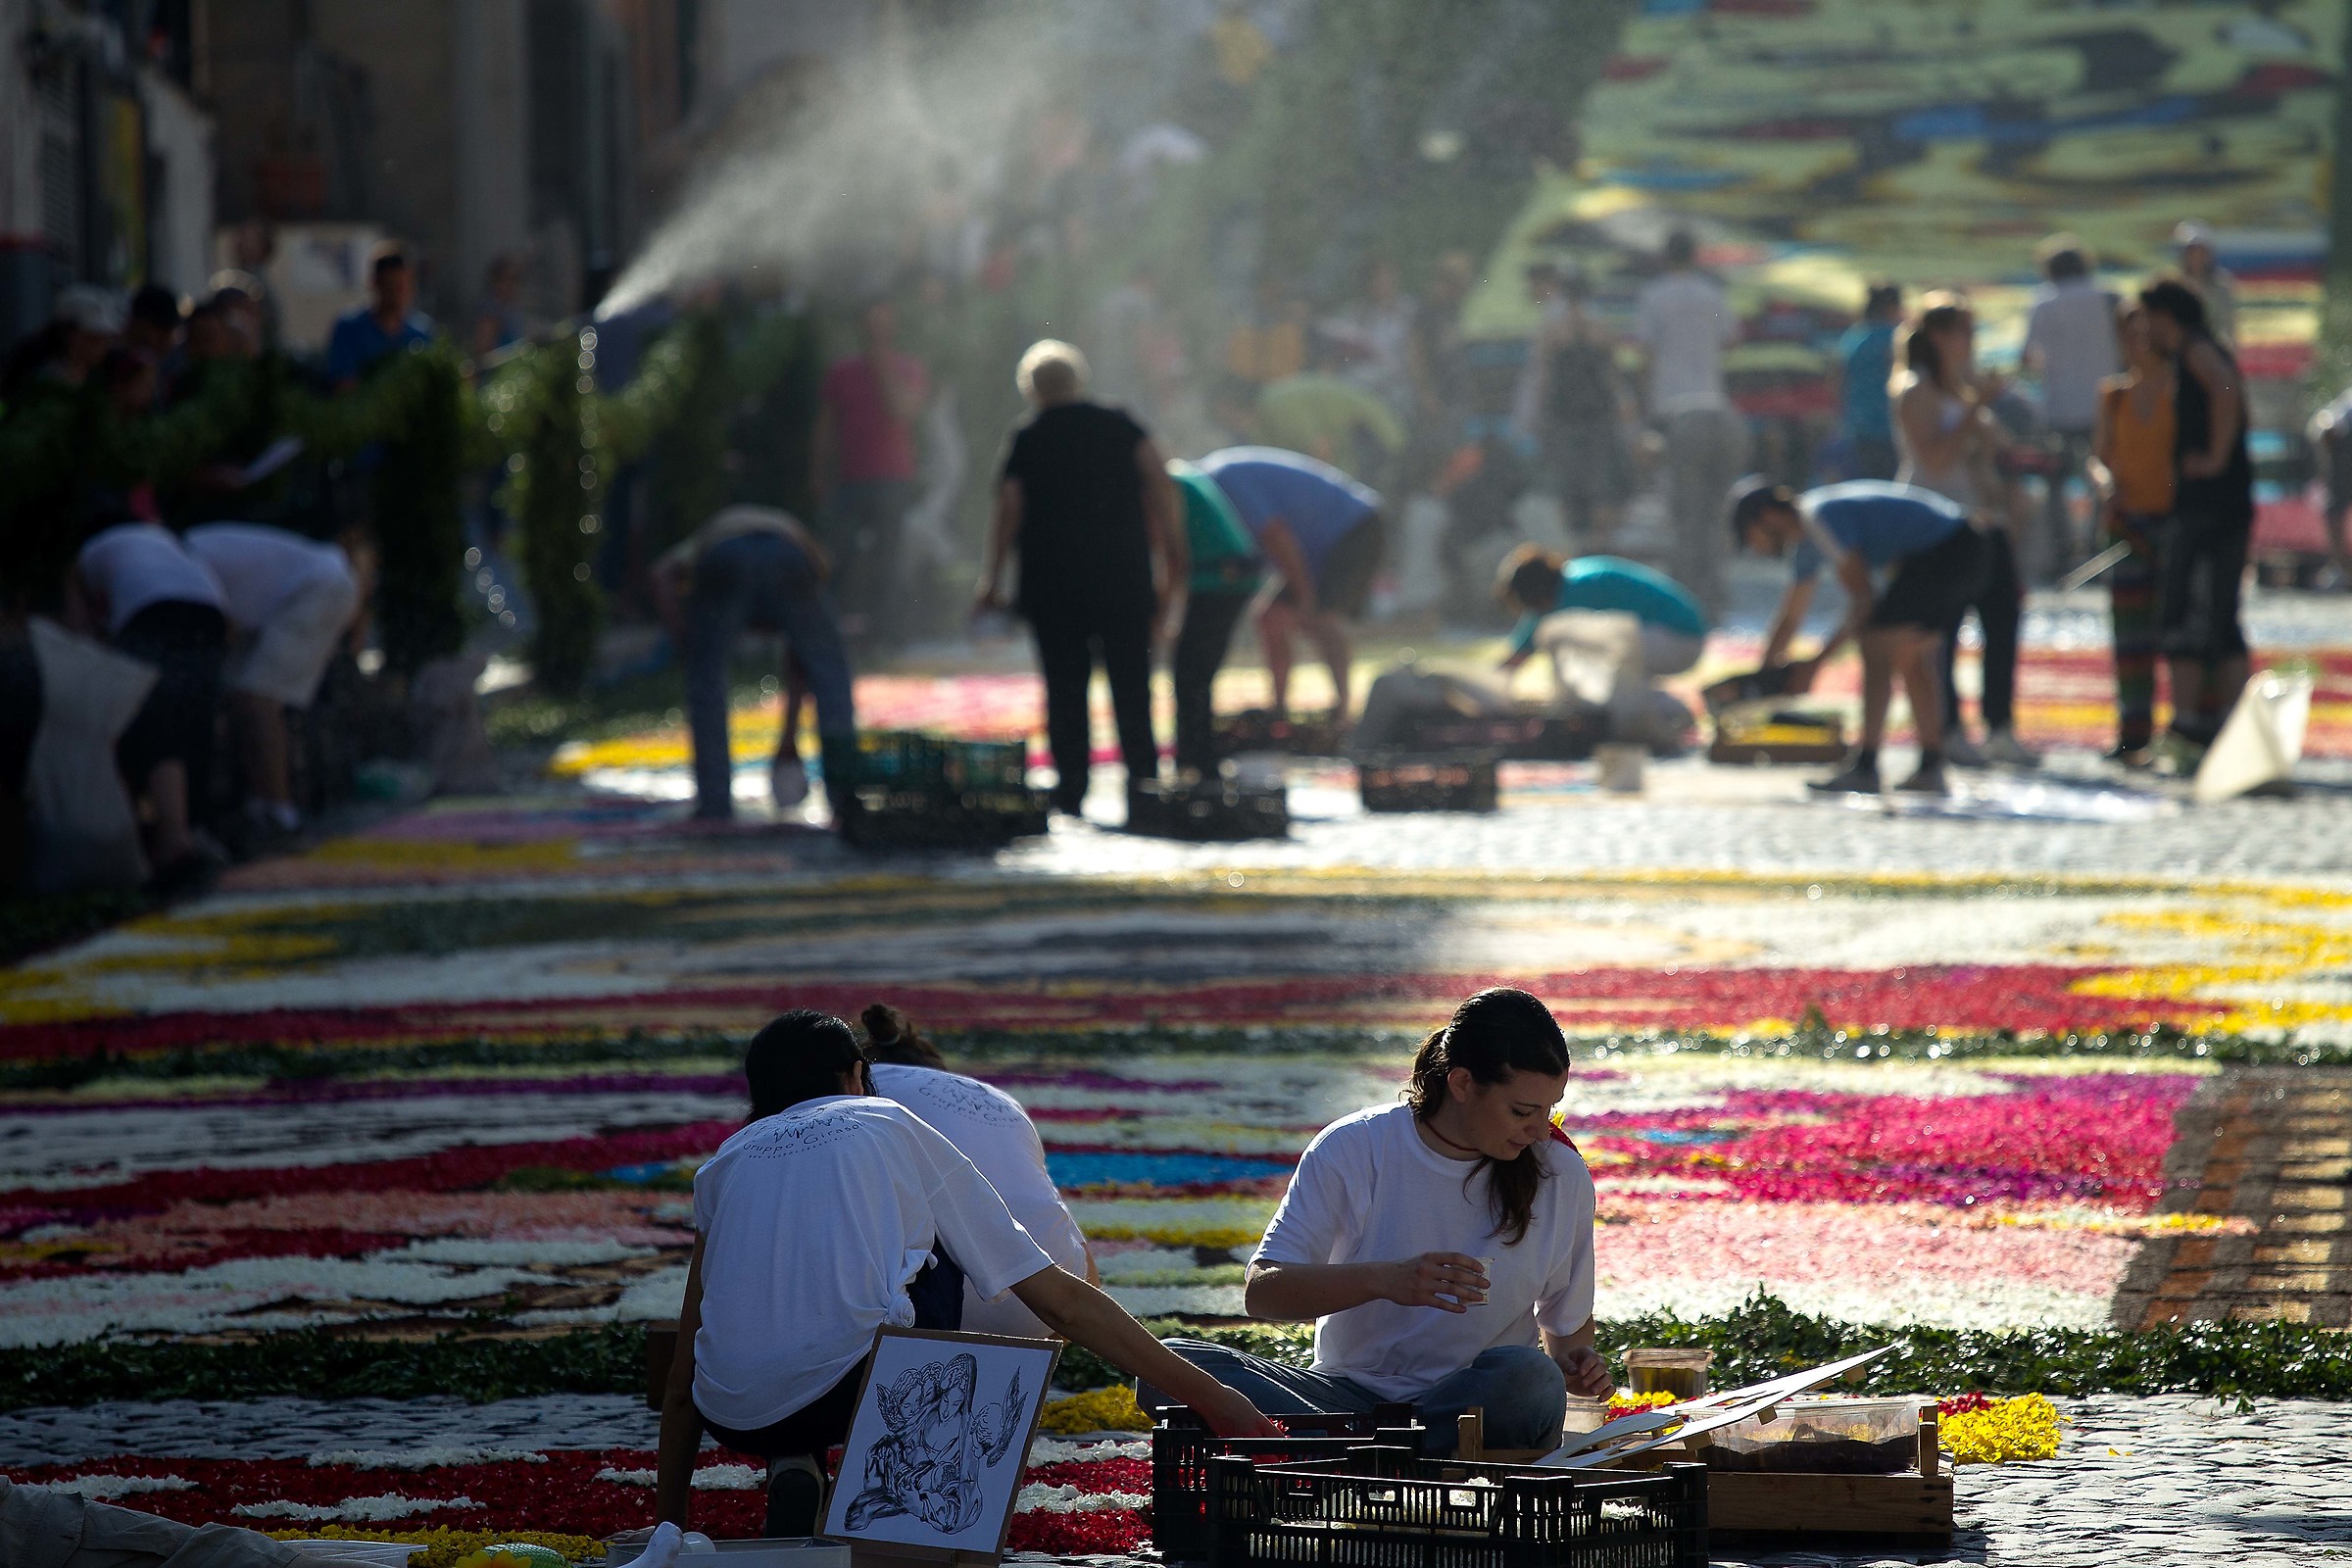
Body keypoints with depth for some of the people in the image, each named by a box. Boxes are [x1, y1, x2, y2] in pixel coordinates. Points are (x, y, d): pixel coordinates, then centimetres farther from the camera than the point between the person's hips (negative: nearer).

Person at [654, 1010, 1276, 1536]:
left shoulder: (728, 1158, 25)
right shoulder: (896, 1127, 19)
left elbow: (681, 1386, 25)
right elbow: (1059, 1299, 17)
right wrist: (1204, 1393, 21)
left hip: (734, 1420, 2)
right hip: (854, 1389, -2)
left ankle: (792, 1469, 10)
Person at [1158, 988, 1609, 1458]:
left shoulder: (1561, 1176, 4)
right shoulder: (1354, 1150, -3)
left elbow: (1569, 1324, 18)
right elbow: (1262, 1291, -10)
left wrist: (1573, 1361, -7)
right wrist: (1382, 1279, -27)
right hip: (1350, 1396, 0)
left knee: (1527, 1376, -37)